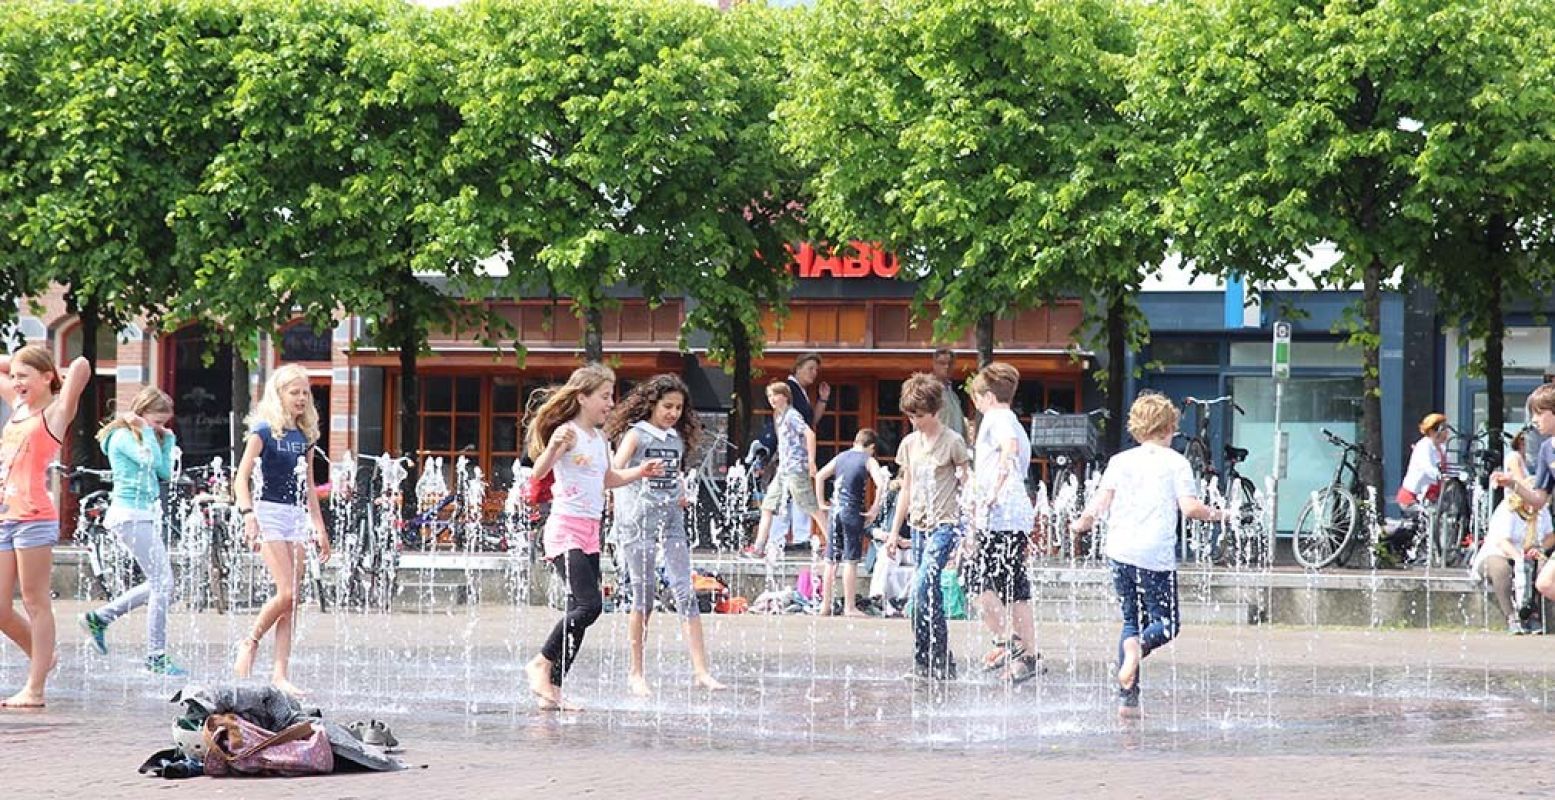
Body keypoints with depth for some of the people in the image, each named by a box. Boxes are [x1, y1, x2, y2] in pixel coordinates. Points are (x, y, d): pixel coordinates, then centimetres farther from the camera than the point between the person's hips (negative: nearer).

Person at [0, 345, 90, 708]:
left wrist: (60, 375, 2)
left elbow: (81, 367, -16)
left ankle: (35, 689, -2)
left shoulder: (55, 412, -2)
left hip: (34, 518, -7)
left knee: (35, 603, -4)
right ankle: (42, 655, 28)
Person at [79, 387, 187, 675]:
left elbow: (165, 472, 14)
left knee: (159, 584, 11)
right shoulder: (123, 437, -9)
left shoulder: (139, 438, 18)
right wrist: (147, 432, -10)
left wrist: (167, 439, 11)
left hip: (145, 516, 10)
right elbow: (151, 461, -21)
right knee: (163, 583, -12)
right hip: (131, 516, -10)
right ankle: (156, 657, -8)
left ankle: (99, 618, 19)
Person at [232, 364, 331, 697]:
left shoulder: (304, 434, 12)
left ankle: (280, 673, 2)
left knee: (292, 599, 1)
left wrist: (320, 527, 18)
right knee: (286, 593, -15)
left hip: (297, 516, 6)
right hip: (270, 512, -6)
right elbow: (242, 478, -12)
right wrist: (248, 515, -26)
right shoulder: (264, 431, -6)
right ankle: (250, 642, 8)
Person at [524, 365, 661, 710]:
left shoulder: (600, 439, 15)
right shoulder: (568, 432, -11)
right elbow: (538, 472, -23)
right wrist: (554, 447, -40)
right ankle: (542, 663, -4)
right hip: (566, 528, -9)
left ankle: (553, 687, 9)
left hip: (590, 532, 9)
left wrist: (639, 472, 22)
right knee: (589, 604, -18)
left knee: (581, 610, 5)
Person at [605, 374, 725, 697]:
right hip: (639, 520, -5)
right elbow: (615, 471, -15)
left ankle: (700, 670, -8)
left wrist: (683, 494, 6)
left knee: (685, 591, -4)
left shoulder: (678, 439, 14)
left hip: (671, 518, 5)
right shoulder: (636, 435, -3)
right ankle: (636, 673, 11)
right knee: (644, 595, 0)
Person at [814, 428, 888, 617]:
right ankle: (849, 607, -2)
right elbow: (881, 484, -17)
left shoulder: (841, 457, 12)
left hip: (835, 510, 5)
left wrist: (822, 503, 13)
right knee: (850, 561, -3)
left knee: (831, 560, 10)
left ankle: (825, 605, 13)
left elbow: (819, 476, 11)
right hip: (854, 511, -5)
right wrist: (874, 510, -11)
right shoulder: (868, 460, -3)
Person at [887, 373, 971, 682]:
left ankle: (926, 661, -16)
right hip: (919, 525, 7)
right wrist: (895, 531, 17)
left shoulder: (953, 442, -5)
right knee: (930, 595, 5)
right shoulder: (910, 443, 12)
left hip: (945, 525, -7)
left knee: (922, 589, -19)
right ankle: (941, 664, 9)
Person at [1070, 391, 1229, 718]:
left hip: (1120, 551, 4)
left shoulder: (1120, 461, 10)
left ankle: (1127, 699, 4)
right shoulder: (1175, 462, 1)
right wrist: (1215, 515, 10)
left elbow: (1102, 499, -1)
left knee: (1132, 621, 14)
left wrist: (1083, 522, 16)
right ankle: (1139, 645, -29)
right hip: (1156, 554, -4)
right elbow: (1190, 507, -8)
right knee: (1166, 623, 7)